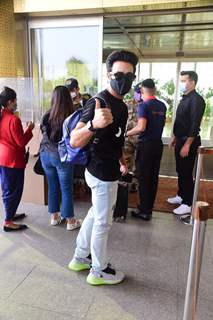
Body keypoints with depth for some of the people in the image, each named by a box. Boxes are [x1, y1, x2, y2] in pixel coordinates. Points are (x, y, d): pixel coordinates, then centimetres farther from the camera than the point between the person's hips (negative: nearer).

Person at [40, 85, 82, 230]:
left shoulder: (47, 115, -5)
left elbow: (44, 133, 8)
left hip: (46, 155, 4)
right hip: (62, 156, -4)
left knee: (52, 187, 17)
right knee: (66, 189, 8)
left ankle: (54, 217, 31)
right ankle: (70, 221, 20)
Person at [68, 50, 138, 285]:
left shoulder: (122, 105, 7)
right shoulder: (99, 102, -23)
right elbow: (75, 141, -33)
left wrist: (121, 160, 18)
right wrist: (93, 124, -50)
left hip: (106, 170, 10)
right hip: (102, 173, -10)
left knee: (95, 214, 22)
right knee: (103, 222, 7)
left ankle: (80, 258, 41)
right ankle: (99, 271, 30)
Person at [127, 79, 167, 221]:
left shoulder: (144, 105, -13)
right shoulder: (162, 106, 8)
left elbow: (141, 127, -23)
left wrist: (127, 134, -10)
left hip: (146, 144, -6)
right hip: (158, 143, 7)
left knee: (144, 178, 3)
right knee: (153, 177, 12)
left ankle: (144, 211, 11)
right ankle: (149, 208, 23)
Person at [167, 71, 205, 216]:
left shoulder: (197, 100, -15)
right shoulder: (184, 99, 13)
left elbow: (195, 125, -21)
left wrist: (187, 145, -23)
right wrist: (175, 137, 19)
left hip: (189, 142, -9)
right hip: (180, 140, 9)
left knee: (186, 173, -3)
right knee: (180, 171, 17)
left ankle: (188, 204, 8)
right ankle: (181, 195, 31)